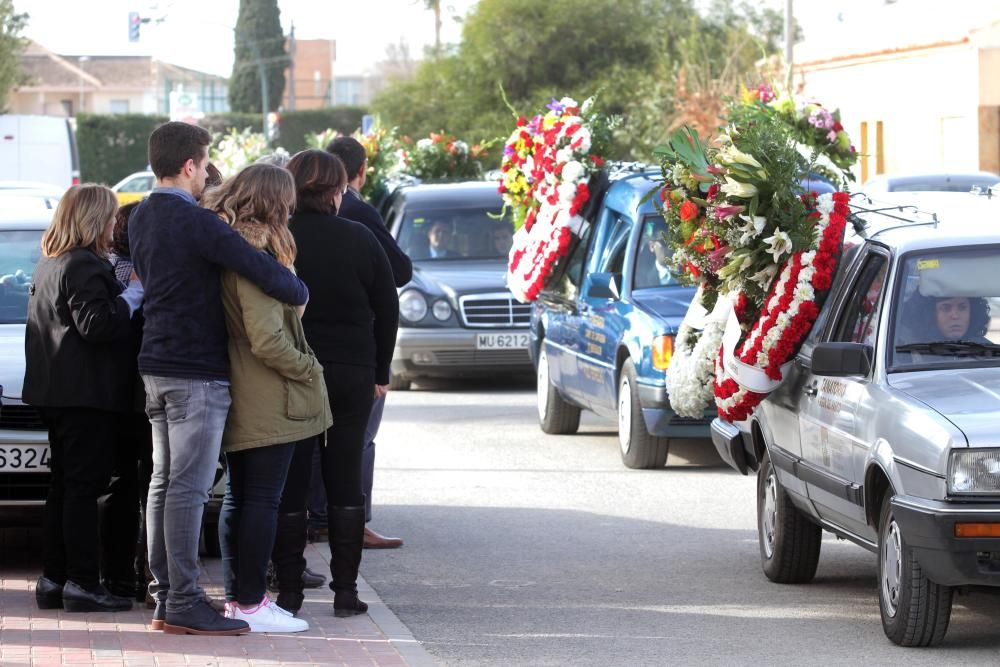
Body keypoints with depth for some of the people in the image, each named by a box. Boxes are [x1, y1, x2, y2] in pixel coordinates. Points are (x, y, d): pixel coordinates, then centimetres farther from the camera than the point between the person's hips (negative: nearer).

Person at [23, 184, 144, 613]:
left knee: (63, 487, 12)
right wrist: (134, 292, -14)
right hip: (86, 394, -10)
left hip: (57, 394, 10)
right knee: (84, 487, -8)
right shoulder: (84, 266, -14)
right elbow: (95, 324, -22)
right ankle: (82, 583, -9)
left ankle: (54, 579, 14)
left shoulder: (50, 263, 16)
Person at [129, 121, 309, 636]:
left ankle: (163, 594, 16)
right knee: (188, 487, -8)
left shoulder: (141, 218, 10)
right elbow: (259, 268, -25)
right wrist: (300, 292, -5)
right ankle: (183, 604, -8)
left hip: (156, 362, 9)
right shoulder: (196, 223, -18)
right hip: (197, 371, -9)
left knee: (164, 481, 12)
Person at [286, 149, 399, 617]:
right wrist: (379, 373, 13)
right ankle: (346, 590, 7)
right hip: (352, 374, 1)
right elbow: (387, 310, 4)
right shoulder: (361, 240, -1)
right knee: (345, 483, 8)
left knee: (289, 484, 4)